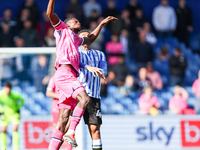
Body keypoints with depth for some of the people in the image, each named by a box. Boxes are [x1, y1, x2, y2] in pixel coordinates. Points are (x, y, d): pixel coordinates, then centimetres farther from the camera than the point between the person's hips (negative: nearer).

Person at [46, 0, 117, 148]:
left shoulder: (76, 39, 32)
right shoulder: (63, 29, 12)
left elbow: (90, 39, 50)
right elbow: (50, 14, -1)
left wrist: (102, 23, 50)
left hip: (71, 77, 8)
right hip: (64, 73, -8)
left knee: (64, 118, 0)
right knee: (84, 99, -27)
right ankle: (71, 132, -31)